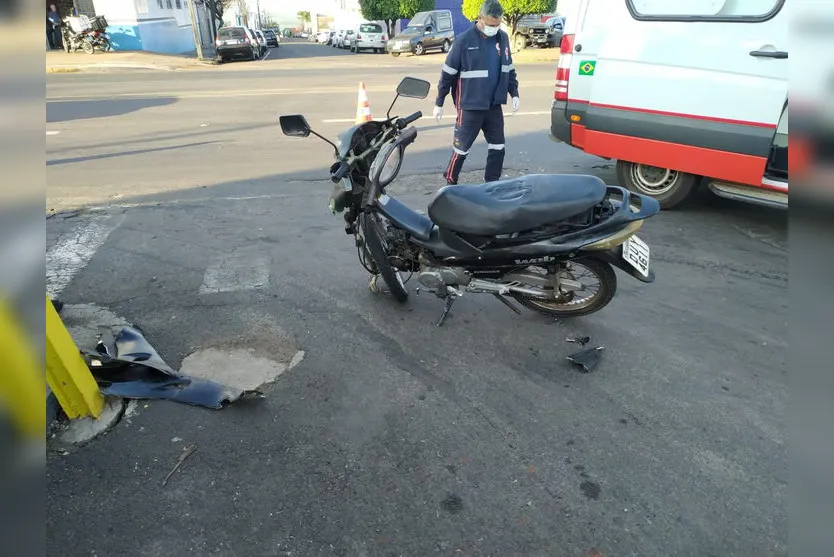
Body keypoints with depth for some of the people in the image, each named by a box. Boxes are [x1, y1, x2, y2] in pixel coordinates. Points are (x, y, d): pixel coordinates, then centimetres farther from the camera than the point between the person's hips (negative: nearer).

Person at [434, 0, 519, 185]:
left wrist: (514, 93, 11)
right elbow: (448, 73, -6)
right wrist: (439, 103, -3)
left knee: (498, 148, 7)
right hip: (470, 107, -5)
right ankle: (450, 184, 19)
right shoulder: (464, 40, -10)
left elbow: (509, 69, 18)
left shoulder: (503, 38, 7)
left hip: (495, 106, 5)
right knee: (461, 149, 2)